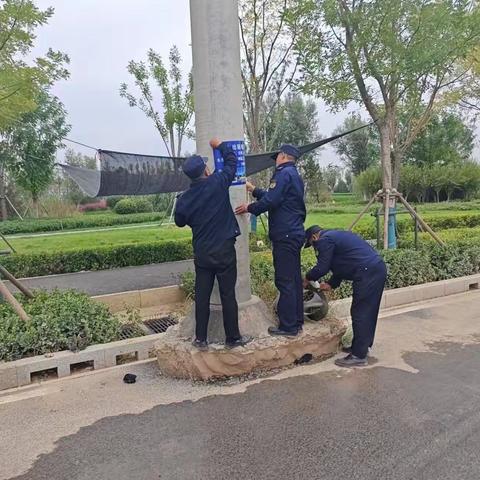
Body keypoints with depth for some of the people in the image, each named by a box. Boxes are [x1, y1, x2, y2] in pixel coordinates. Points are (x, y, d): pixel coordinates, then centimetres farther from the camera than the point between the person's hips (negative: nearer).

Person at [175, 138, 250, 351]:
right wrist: (220, 145, 21)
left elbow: (180, 222, 14)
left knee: (202, 296, 10)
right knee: (228, 295, 5)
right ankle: (232, 338, 15)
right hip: (224, 251, -2)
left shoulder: (184, 199, -2)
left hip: (201, 253, 3)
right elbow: (232, 161, 6)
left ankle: (200, 339, 17)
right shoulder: (218, 183, -10)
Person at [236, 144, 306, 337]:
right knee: (294, 279, 13)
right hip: (295, 234, 10)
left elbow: (271, 200, -19)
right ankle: (297, 321, 21)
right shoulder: (295, 175, 20)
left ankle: (288, 326, 0)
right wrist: (254, 190, 34)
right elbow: (275, 197, 27)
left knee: (285, 281, -5)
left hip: (285, 236, -10)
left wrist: (249, 208, -4)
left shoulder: (284, 173, -11)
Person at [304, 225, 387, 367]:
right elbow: (341, 265, 29)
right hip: (378, 269, 10)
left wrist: (307, 278, 8)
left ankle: (359, 356, 2)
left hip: (367, 274, -10)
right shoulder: (335, 236, 26)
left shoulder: (324, 240, -5)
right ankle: (362, 346, 30)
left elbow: (322, 268, -9)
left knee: (360, 313, -4)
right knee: (369, 311, 18)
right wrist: (331, 284, 26)